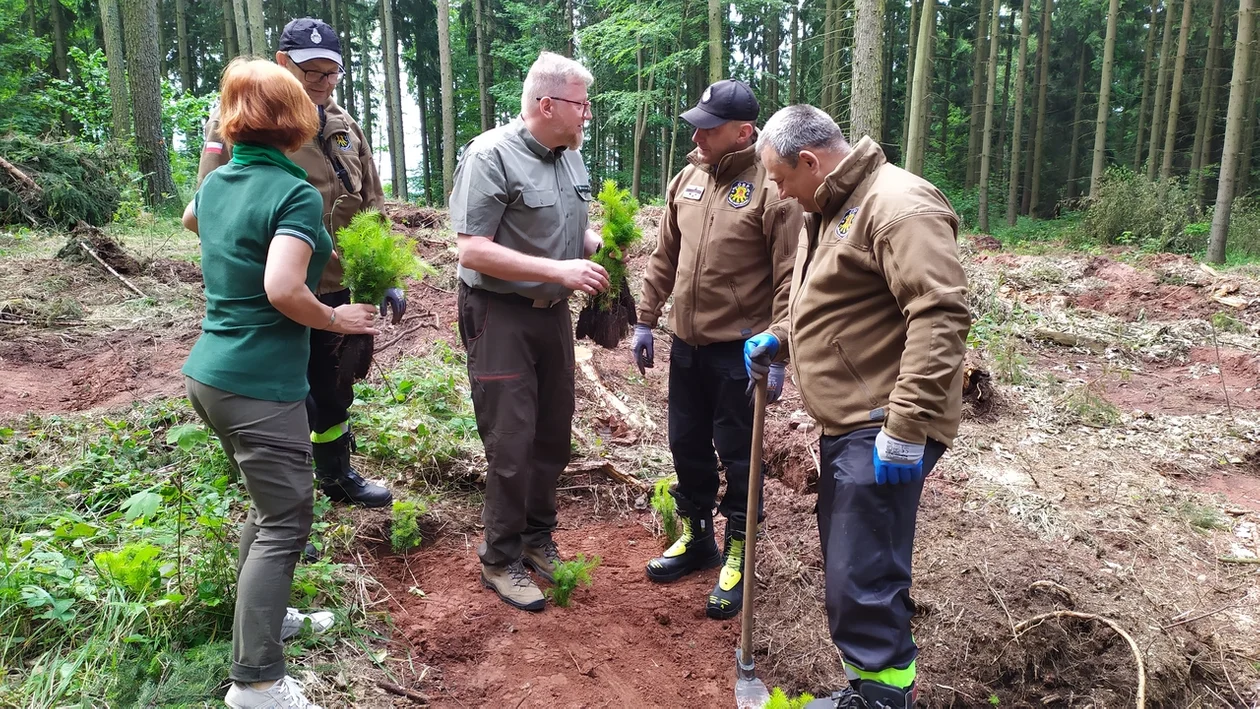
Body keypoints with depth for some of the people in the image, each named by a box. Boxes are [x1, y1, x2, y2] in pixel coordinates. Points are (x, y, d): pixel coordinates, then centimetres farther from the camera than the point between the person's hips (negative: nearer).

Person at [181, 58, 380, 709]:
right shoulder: (297, 194, -16)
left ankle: (262, 618, 37)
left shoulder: (217, 182, 8)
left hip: (208, 373, 9)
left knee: (269, 505, 23)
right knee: (285, 523, -1)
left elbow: (191, 218, 32)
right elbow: (283, 291, -27)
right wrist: (337, 321, -12)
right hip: (260, 383, -9)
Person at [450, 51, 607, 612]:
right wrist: (559, 270, -24)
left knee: (553, 436, 14)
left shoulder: (571, 158, 8)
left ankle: (537, 539, 33)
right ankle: (501, 561, 17)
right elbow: (473, 251, -21)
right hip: (501, 317, -7)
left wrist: (598, 244, -3)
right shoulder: (491, 156, -16)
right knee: (511, 445, -2)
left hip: (554, 313, 8)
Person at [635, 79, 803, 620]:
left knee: (737, 455, 6)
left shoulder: (772, 190, -14)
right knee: (687, 445, 17)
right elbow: (664, 257, 14)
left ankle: (737, 556, 23)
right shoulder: (688, 179, 7)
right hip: (686, 344, 7)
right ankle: (695, 538, 37)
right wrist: (646, 321, 14)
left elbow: (789, 279, -15)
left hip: (740, 351, -6)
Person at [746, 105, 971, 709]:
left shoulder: (898, 205, -16)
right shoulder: (828, 211, 17)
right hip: (847, 422, 11)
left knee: (862, 580, -7)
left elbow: (941, 316, -24)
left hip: (883, 431, -10)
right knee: (849, 566, 18)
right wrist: (779, 338, 12)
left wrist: (906, 426, -27)